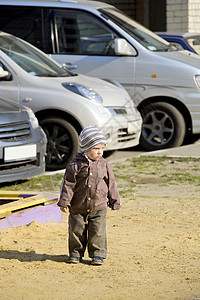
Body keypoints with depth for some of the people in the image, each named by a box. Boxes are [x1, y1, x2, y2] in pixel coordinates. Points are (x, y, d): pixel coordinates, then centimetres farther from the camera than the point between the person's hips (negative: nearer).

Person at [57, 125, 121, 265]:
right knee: (77, 231, 7)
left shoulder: (104, 165, 1)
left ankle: (98, 254, 12)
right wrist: (64, 202, -10)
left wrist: (114, 201, 11)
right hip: (78, 208, -1)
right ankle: (76, 252, 23)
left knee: (98, 232, 0)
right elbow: (68, 184, -6)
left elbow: (111, 184, 9)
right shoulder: (75, 165, -8)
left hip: (99, 208, 1)